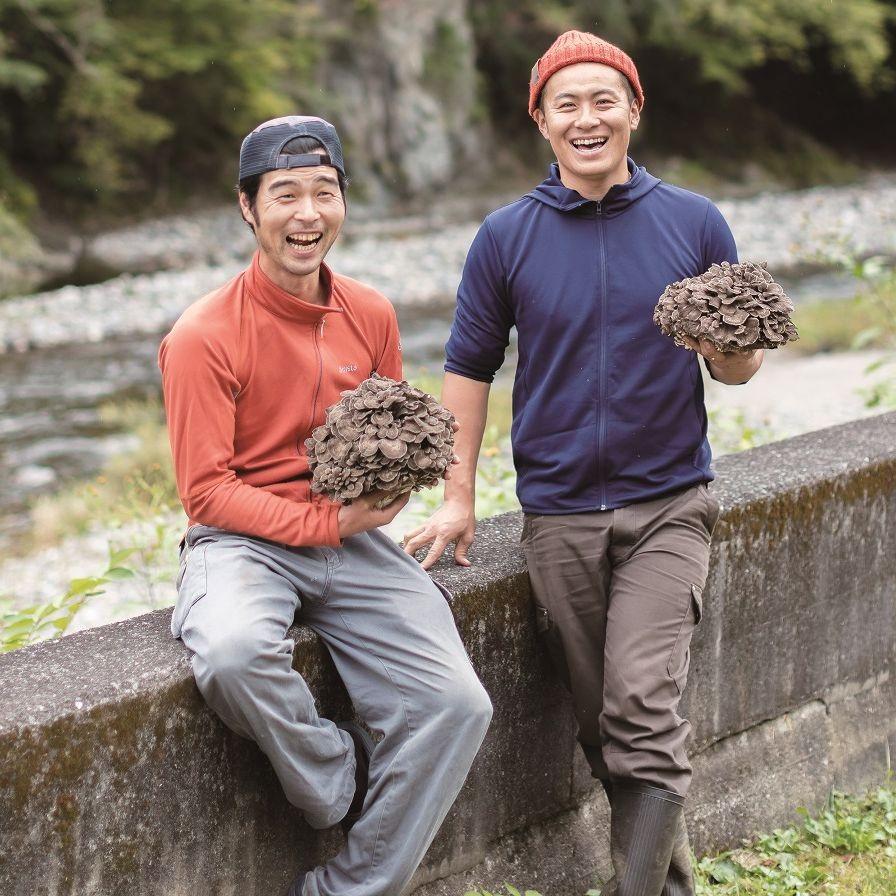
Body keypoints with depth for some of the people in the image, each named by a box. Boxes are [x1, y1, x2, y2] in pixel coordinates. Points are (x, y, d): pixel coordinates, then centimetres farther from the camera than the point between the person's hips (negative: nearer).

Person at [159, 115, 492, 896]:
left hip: (353, 540, 5)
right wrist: (326, 523, -17)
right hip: (243, 542, -5)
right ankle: (341, 785, -8)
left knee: (459, 706, -13)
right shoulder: (206, 334, -11)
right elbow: (206, 492, -11)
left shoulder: (371, 314, 6)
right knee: (233, 653, -39)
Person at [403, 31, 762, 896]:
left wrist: (722, 348, -16)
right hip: (557, 514, 2)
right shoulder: (506, 237, 2)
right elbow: (470, 368, 9)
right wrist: (458, 498, 6)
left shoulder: (694, 223, 1)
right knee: (600, 725, 6)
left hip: (667, 506, -1)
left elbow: (743, 363, 7)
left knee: (644, 708, -16)